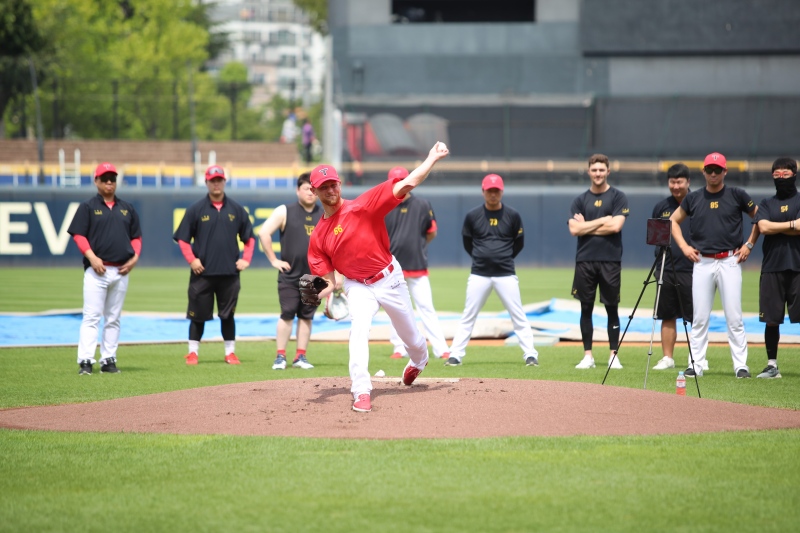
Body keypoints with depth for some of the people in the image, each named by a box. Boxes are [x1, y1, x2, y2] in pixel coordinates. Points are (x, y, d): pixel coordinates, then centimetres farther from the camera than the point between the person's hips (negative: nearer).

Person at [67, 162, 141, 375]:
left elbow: (136, 237, 17)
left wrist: (135, 257, 0)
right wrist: (92, 257, -17)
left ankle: (108, 360, 12)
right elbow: (79, 235, -4)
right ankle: (85, 361, -13)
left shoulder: (127, 208, 15)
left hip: (121, 270, 4)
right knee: (91, 317, -9)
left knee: (113, 319, 8)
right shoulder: (87, 207, 3)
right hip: (97, 270, -4)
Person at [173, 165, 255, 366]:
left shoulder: (236, 210, 8)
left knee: (228, 314, 7)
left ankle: (230, 352, 13)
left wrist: (246, 259, 2)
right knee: (198, 314, 3)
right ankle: (193, 352, 10)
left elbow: (249, 238, 14)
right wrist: (191, 260, -9)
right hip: (202, 273, -1)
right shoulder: (196, 209, 2)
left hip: (229, 273, 1)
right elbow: (183, 239, 2)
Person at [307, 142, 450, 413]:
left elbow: (406, 185, -21)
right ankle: (361, 393, -25)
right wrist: (320, 295, -25)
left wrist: (433, 158, -28)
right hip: (358, 287, 1)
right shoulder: (318, 236, -4)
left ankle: (419, 360, 51)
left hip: (390, 279, -1)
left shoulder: (362, 207, -16)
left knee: (411, 336, 14)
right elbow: (328, 279, -3)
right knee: (359, 329, -26)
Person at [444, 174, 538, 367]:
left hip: (506, 274, 0)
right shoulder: (473, 216, 0)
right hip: (479, 275, 0)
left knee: (519, 316, -1)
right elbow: (467, 242, 13)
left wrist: (504, 258, 11)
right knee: (468, 317, 2)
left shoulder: (513, 216, 0)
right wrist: (481, 257, 11)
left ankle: (530, 355, 3)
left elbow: (519, 242, 12)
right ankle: (455, 355, 6)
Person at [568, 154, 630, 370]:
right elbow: (574, 229, -2)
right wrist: (602, 221, -6)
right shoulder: (580, 200, 10)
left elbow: (615, 226, -11)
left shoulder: (618, 197, 2)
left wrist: (586, 227, -5)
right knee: (586, 309, 4)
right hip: (585, 261, 3)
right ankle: (587, 355, 8)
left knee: (612, 309, 2)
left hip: (610, 261, -2)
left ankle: (613, 355, 7)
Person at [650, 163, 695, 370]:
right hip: (666, 268, 4)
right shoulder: (661, 207, 11)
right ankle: (667, 358, 13)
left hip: (691, 268, -4)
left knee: (695, 317, -2)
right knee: (667, 316, 7)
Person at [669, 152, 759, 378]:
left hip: (730, 262, -2)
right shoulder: (693, 198, 8)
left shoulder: (737, 195, 2)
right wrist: (684, 246, 8)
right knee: (699, 318, 2)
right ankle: (696, 365, 7)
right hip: (702, 263, 2)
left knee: (734, 317, -4)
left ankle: (741, 366, -1)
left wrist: (749, 244, 4)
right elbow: (674, 221, 20)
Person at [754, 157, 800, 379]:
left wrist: (775, 227, -5)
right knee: (771, 319, 3)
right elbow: (763, 227, -4)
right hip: (772, 268, 3)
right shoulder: (766, 204, 14)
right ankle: (772, 365, 10)